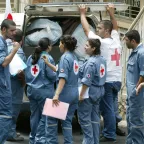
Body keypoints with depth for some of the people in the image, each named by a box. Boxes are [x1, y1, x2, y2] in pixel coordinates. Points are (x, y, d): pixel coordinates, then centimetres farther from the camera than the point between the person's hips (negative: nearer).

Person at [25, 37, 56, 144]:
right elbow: (52, 75, -14)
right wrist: (57, 74, 6)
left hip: (32, 90, 7)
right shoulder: (48, 58, -11)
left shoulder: (31, 58, 9)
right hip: (44, 91, -7)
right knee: (44, 116, -1)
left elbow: (27, 74, 12)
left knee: (34, 115, 13)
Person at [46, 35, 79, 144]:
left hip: (65, 93, -8)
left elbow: (63, 77, -22)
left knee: (52, 118, 3)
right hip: (74, 94, 8)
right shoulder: (74, 57, 14)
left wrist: (57, 94, -28)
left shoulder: (65, 57, -12)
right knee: (67, 120, 9)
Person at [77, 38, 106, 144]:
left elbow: (86, 81, -22)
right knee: (95, 117, 15)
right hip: (99, 91, 9)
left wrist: (81, 95, -17)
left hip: (90, 92, -9)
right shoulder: (102, 60, 6)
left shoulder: (91, 63, -21)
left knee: (84, 117, 0)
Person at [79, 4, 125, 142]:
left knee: (107, 109, -5)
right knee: (110, 108, 11)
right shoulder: (116, 41, 9)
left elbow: (86, 30, -3)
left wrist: (82, 14, 8)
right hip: (117, 80, 8)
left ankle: (110, 135, -3)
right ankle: (108, 132, 13)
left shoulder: (102, 42, -10)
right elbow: (115, 27, 27)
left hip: (106, 81, -8)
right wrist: (111, 13, 19)